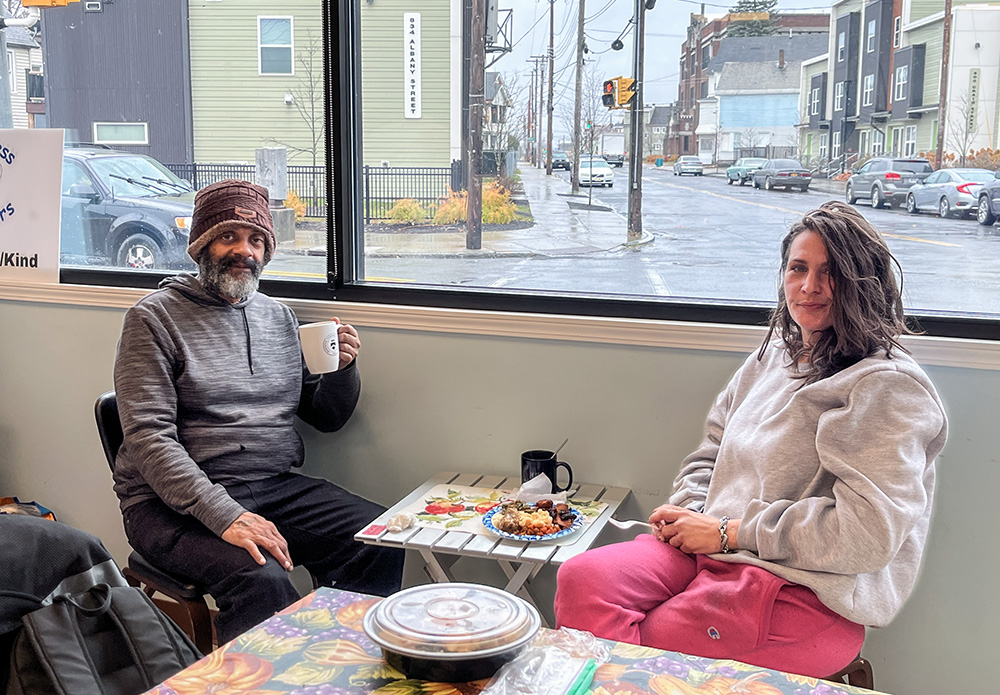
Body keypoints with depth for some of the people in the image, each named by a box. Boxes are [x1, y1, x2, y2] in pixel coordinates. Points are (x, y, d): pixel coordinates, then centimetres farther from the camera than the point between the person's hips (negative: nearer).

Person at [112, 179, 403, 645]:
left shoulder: (278, 317, 16)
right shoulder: (155, 317, -2)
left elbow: (325, 417, 20)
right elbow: (149, 438, -12)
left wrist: (342, 368, -3)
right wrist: (224, 516, -25)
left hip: (277, 485, 5)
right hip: (176, 502, -5)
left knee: (381, 540, -18)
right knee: (260, 578, -33)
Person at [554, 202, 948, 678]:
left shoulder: (888, 388, -10)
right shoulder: (773, 358, 15)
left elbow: (868, 532, -19)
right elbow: (710, 453, 23)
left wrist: (727, 532, -14)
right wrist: (688, 512, -1)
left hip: (807, 594, -7)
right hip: (714, 550, 7)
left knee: (632, 644, -22)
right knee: (580, 580, -17)